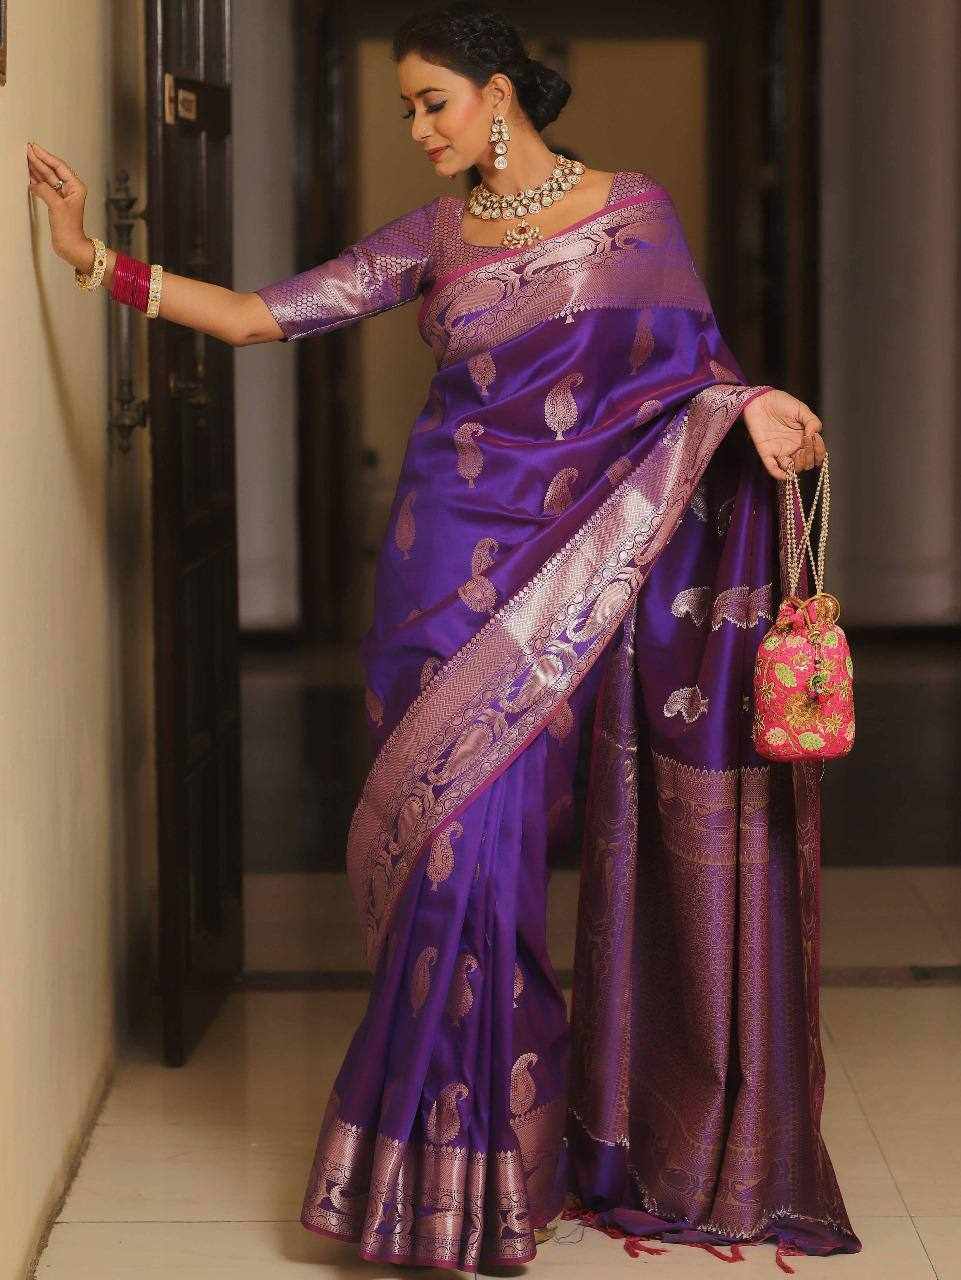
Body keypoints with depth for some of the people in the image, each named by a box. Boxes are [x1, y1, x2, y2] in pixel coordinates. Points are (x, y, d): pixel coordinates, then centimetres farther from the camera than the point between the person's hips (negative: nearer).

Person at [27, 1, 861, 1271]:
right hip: (451, 556, 2)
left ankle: (484, 1151, 9)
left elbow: (690, 363, 7)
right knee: (455, 837, -1)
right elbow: (265, 315, 5)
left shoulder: (633, 209, 4)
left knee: (486, 826, -7)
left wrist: (751, 404, -16)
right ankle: (465, 1144, 11)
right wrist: (100, 259, 0)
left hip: (562, 566, -2)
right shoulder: (433, 235, 9)